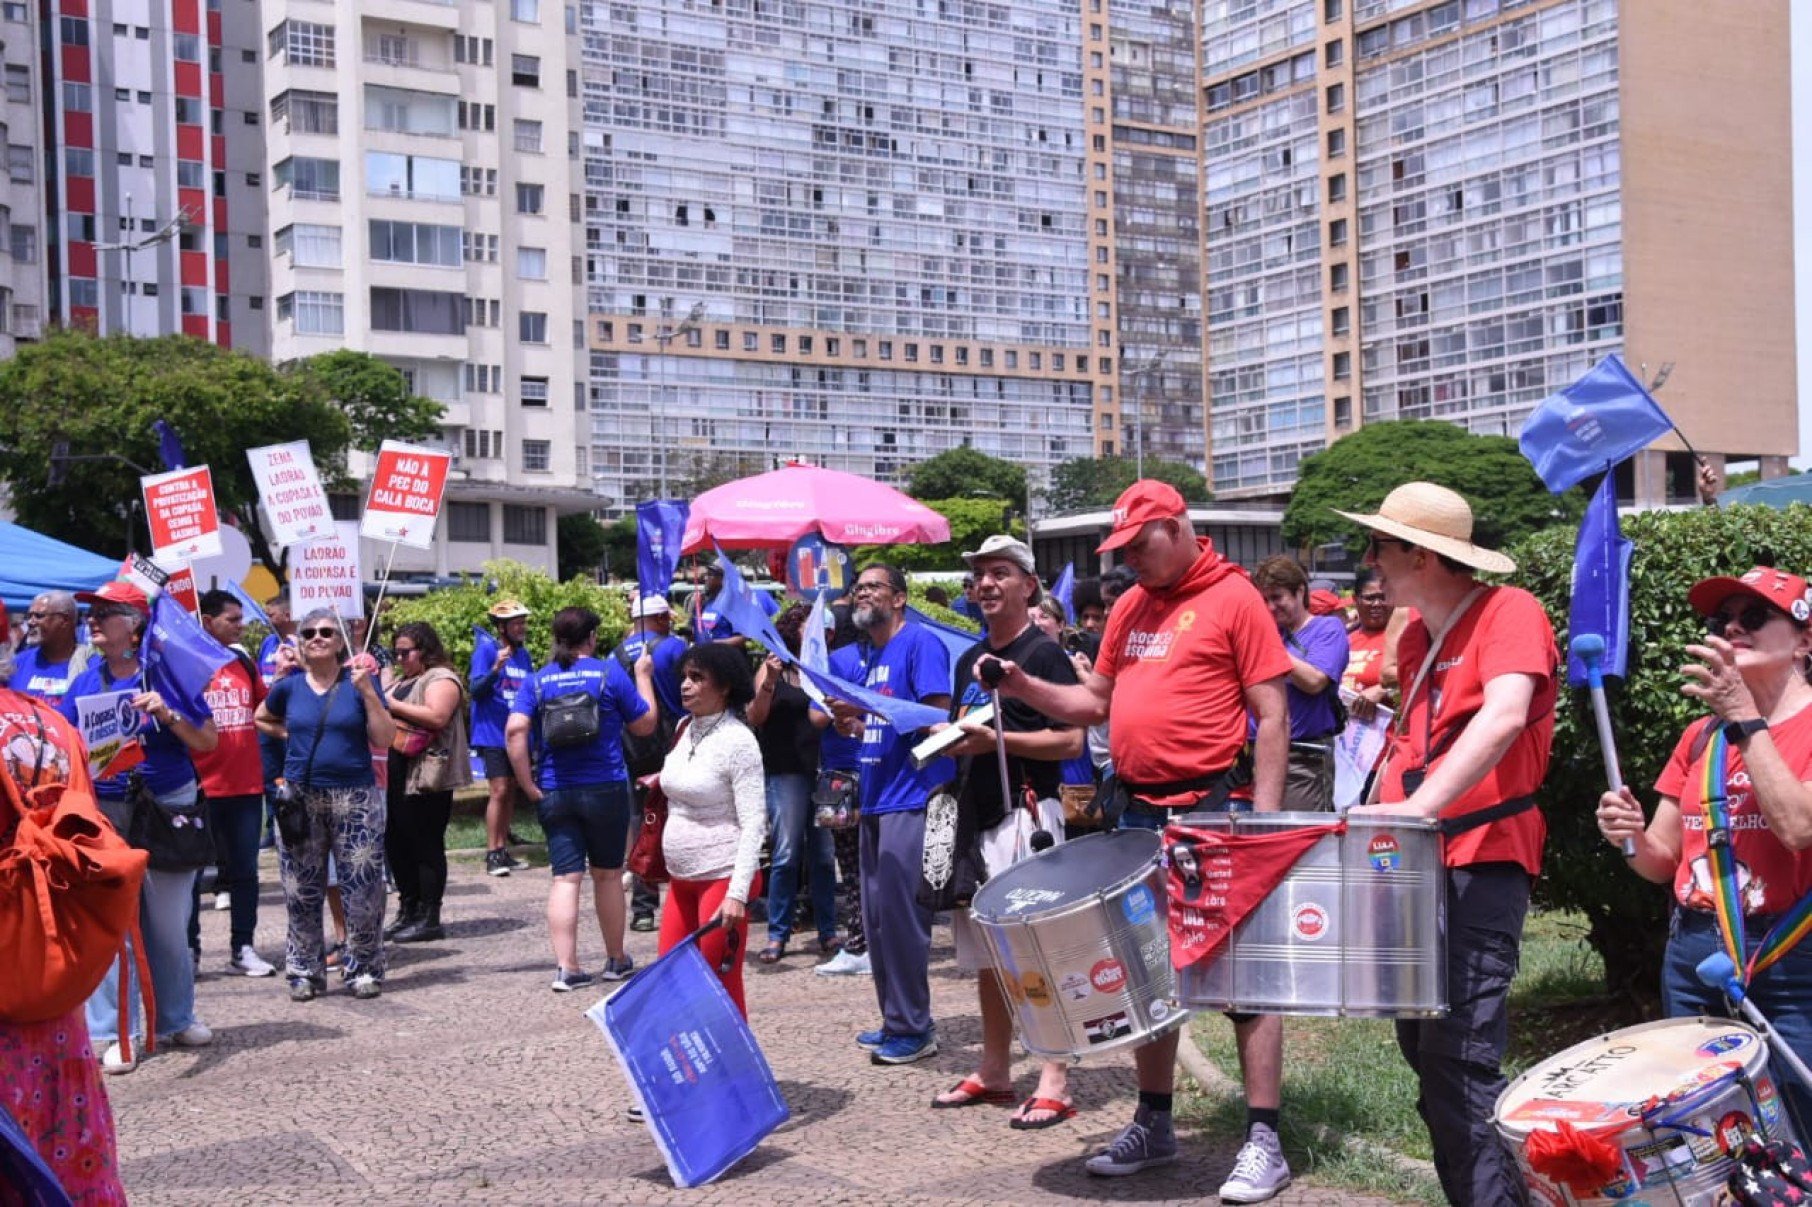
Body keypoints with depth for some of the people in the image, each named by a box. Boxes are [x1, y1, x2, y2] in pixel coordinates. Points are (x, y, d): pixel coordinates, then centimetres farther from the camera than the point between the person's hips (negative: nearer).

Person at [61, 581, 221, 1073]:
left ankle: (177, 1019, 24)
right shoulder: (84, 683, 7)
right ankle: (116, 1032, 9)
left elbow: (208, 742, -5)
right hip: (104, 814, 3)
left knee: (169, 923, 8)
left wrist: (167, 715, -20)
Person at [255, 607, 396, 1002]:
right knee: (301, 891, 6)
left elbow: (384, 739, -6)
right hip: (301, 799, 2)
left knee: (361, 887, -2)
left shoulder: (359, 682, 0)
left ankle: (364, 968, 9)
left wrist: (367, 691, -13)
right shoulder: (290, 686, 6)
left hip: (355, 796, -2)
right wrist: (290, 736, 9)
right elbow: (261, 719, 25)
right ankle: (305, 970, 17)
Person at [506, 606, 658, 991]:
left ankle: (566, 967, -7)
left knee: (565, 878, 1)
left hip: (554, 793, 2)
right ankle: (616, 960, 24)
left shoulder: (537, 681, 3)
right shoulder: (610, 674, -4)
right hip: (605, 790, -2)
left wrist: (528, 785, -6)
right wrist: (643, 677, 14)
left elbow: (515, 731, -10)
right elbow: (646, 724, 2)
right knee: (608, 875, 12)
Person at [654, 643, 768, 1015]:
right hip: (682, 877, 8)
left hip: (722, 876, -8)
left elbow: (754, 824, -17)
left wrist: (737, 893, -24)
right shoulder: (686, 730, 8)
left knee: (722, 984, -1)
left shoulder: (737, 741, -14)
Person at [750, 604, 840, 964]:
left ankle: (827, 931, 12)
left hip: (824, 769, 3)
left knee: (825, 855, 3)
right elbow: (755, 719, -2)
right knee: (786, 855, -4)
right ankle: (777, 935, 4)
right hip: (786, 772, -3)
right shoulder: (774, 668, 5)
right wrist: (768, 684, -16)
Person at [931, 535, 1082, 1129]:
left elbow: (1070, 740, -14)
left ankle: (1055, 1081, -4)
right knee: (986, 951, 13)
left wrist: (996, 739, -20)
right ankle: (993, 1070, 23)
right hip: (976, 814, 8)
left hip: (1026, 811, -8)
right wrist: (950, 740, 6)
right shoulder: (970, 659, 18)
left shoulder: (1044, 653, -6)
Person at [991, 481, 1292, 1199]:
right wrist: (1025, 688, 2)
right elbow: (1095, 703, 18)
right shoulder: (1130, 606, 12)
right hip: (1140, 814, 7)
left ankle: (1263, 1141, 4)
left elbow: (1272, 715, -9)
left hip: (1214, 810, -7)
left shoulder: (1233, 598, -7)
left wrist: (1264, 817, -14)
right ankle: (1154, 1125, 27)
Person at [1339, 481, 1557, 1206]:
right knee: (1420, 1045, 11)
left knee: (1458, 1058, -15)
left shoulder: (1509, 612, -9)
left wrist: (1418, 807, -34)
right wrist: (1376, 808, 9)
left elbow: (1505, 717, -25)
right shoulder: (1416, 633, 16)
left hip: (1481, 860, -8)